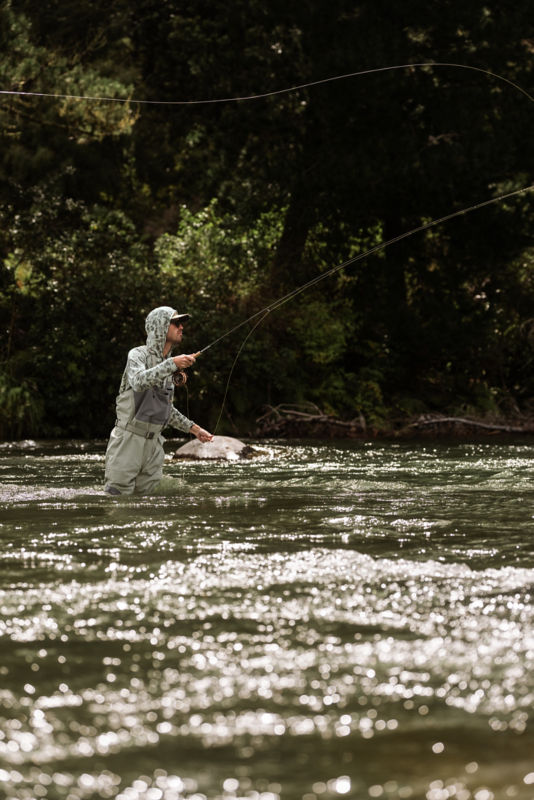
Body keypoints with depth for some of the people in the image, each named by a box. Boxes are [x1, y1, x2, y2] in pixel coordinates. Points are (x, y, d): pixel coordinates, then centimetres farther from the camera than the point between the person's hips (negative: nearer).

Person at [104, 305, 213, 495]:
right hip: (128, 438, -7)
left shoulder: (168, 364, 14)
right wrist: (172, 364, -34)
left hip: (153, 443, 7)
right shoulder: (138, 355, -6)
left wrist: (193, 428, 20)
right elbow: (139, 382, -30)